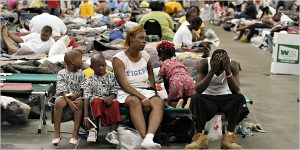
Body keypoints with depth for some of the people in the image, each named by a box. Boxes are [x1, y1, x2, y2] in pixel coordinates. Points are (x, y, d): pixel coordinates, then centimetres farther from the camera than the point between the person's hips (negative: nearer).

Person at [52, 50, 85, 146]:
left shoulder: (80, 74, 9)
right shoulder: (61, 73, -1)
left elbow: (82, 88, 2)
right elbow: (63, 90, -11)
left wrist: (77, 94, -20)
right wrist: (69, 102, -24)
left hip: (76, 97, 2)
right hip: (64, 96, -2)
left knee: (80, 102, -33)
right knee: (59, 102, -35)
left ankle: (75, 134, -31)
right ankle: (57, 134, -30)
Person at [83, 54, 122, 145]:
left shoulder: (110, 77, 10)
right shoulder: (90, 80, 2)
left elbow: (114, 92, 8)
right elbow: (86, 97, -6)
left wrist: (110, 98, -19)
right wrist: (86, 115, -16)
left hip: (108, 101, 2)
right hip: (96, 101, -2)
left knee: (115, 104, -31)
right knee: (96, 101, -36)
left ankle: (112, 132, -28)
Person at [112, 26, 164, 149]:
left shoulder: (145, 56, 12)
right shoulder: (119, 58, -6)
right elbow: (124, 85, -14)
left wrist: (154, 92, 19)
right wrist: (142, 97, -25)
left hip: (146, 91, 4)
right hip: (127, 93, -4)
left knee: (159, 102, -30)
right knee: (135, 101, -39)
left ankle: (149, 138, -51)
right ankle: (145, 138, -50)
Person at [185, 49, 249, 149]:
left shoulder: (232, 65, -14)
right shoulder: (203, 64, -16)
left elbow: (236, 91, -24)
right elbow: (198, 90, -27)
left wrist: (227, 70, -36)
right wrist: (212, 71, -37)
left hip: (225, 98, 1)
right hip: (208, 98, -1)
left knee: (240, 98, -30)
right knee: (196, 98, -33)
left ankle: (228, 136, -28)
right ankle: (201, 137, -31)